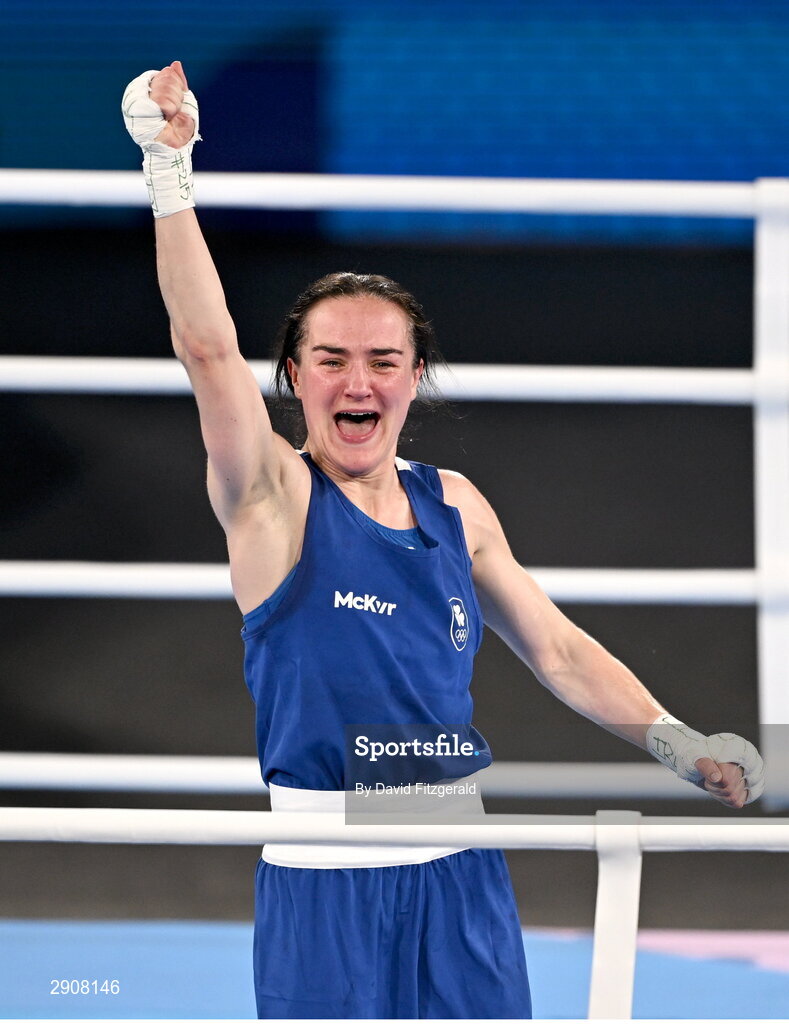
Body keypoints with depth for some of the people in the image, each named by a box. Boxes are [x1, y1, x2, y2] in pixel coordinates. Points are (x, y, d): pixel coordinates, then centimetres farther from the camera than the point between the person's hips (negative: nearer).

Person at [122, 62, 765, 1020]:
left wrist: (676, 743, 8)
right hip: (324, 872, -4)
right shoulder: (274, 498, -3)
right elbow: (207, 347, -18)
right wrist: (171, 179, -27)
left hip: (459, 867, 4)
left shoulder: (454, 504, 10)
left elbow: (558, 649, 18)